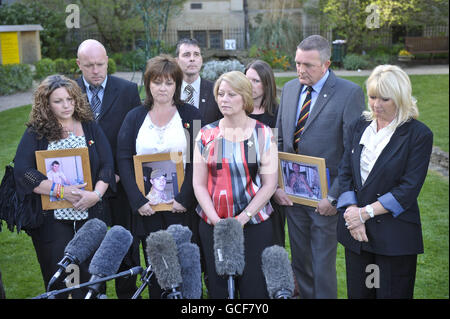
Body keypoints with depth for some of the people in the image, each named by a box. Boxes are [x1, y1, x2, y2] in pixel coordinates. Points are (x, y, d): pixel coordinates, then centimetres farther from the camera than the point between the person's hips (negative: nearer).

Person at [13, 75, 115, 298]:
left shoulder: (90, 128, 8)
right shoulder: (35, 133, 1)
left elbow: (107, 164, 4)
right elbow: (22, 172, -10)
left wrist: (96, 194, -14)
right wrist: (62, 191, -18)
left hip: (89, 214, 2)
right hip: (52, 219, -2)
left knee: (91, 276, 5)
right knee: (59, 278, 1)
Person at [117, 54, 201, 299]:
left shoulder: (190, 115, 3)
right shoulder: (135, 117, 8)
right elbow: (123, 160, 1)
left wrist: (184, 198, -13)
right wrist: (138, 200, -10)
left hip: (181, 206, -1)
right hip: (147, 207, 2)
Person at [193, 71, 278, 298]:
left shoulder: (263, 134, 0)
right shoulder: (206, 135, 5)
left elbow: (269, 184, -3)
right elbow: (198, 184, 3)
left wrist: (242, 219, -10)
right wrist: (216, 220, -9)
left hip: (254, 225, -1)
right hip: (212, 226, 2)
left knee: (254, 288, -1)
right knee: (217, 287, 5)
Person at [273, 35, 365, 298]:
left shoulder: (350, 93, -12)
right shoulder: (289, 89, 7)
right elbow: (278, 141, 11)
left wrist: (334, 196, -17)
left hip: (325, 197, -5)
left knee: (323, 267, 4)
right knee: (300, 262, 17)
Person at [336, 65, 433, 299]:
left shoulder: (419, 134, -7)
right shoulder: (359, 126, 8)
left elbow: (409, 189, -12)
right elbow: (345, 172, 5)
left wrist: (365, 213, -15)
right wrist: (352, 212, -9)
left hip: (395, 235, -4)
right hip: (356, 230, 4)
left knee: (391, 293, 4)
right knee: (357, 292, 10)